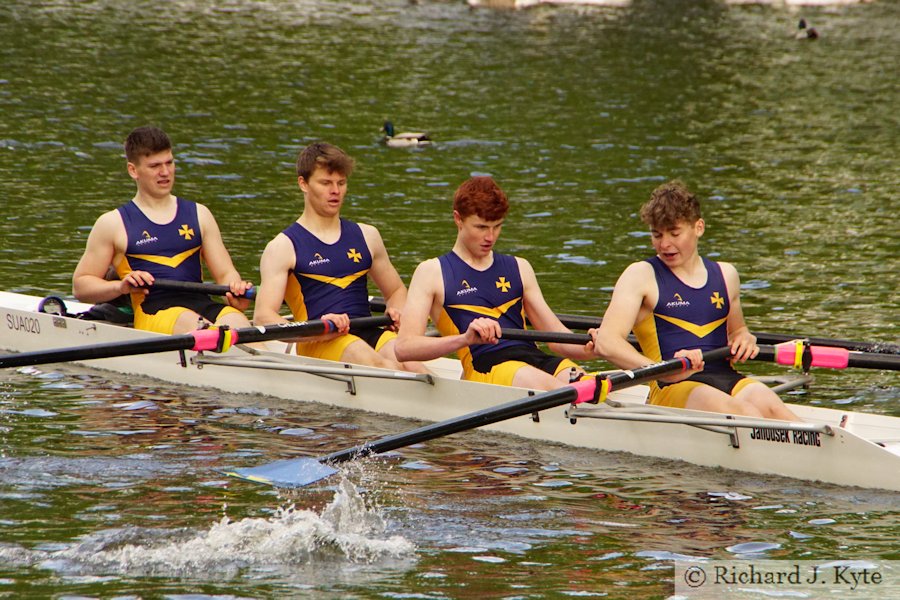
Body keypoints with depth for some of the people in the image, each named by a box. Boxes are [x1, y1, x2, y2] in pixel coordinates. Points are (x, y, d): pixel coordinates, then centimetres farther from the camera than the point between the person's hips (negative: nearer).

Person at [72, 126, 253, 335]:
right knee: (194, 324, -38)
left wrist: (235, 289, -7)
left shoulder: (199, 214, 21)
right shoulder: (114, 223, 12)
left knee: (237, 321, -32)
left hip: (202, 304, 4)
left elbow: (225, 273, 18)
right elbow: (80, 286, 13)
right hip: (151, 313, -4)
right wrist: (121, 287, -8)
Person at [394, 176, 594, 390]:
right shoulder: (432, 273, 12)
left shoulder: (518, 268, 26)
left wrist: (589, 348, -3)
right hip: (483, 366, -5)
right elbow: (404, 348, -2)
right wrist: (465, 338, -18)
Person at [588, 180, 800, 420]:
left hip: (727, 379, 5)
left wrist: (744, 339, 11)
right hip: (673, 391, -5)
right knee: (737, 409, -36)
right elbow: (605, 342, -10)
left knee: (766, 402, -30)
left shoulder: (725, 275, 20)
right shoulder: (641, 276, 4)